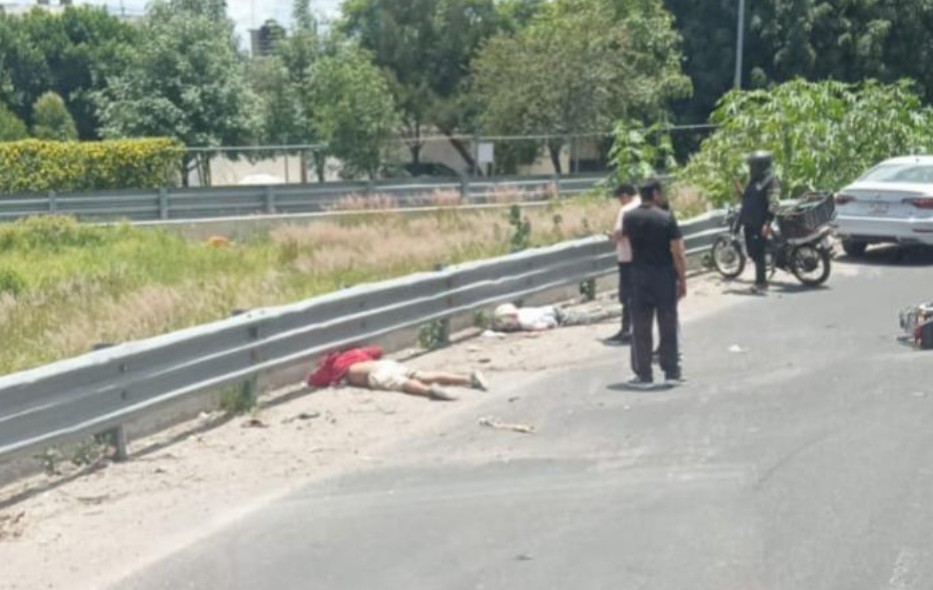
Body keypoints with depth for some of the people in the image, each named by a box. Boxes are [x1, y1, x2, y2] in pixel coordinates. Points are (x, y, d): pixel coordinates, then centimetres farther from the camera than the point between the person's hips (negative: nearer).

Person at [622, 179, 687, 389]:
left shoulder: (630, 217, -1)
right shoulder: (667, 218, -10)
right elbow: (678, 253, -11)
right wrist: (682, 279, -3)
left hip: (640, 277, 2)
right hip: (665, 277, -2)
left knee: (641, 328, 6)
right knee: (668, 326, 9)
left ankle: (644, 375, 6)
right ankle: (671, 372, 15)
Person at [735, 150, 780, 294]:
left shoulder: (771, 180, -9)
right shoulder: (754, 180, 19)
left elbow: (773, 203, -17)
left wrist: (768, 223, -24)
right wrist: (741, 193, 9)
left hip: (760, 224, -9)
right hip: (749, 223, 9)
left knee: (758, 254, -9)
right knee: (752, 252, 12)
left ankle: (761, 283, -3)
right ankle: (761, 280, 22)